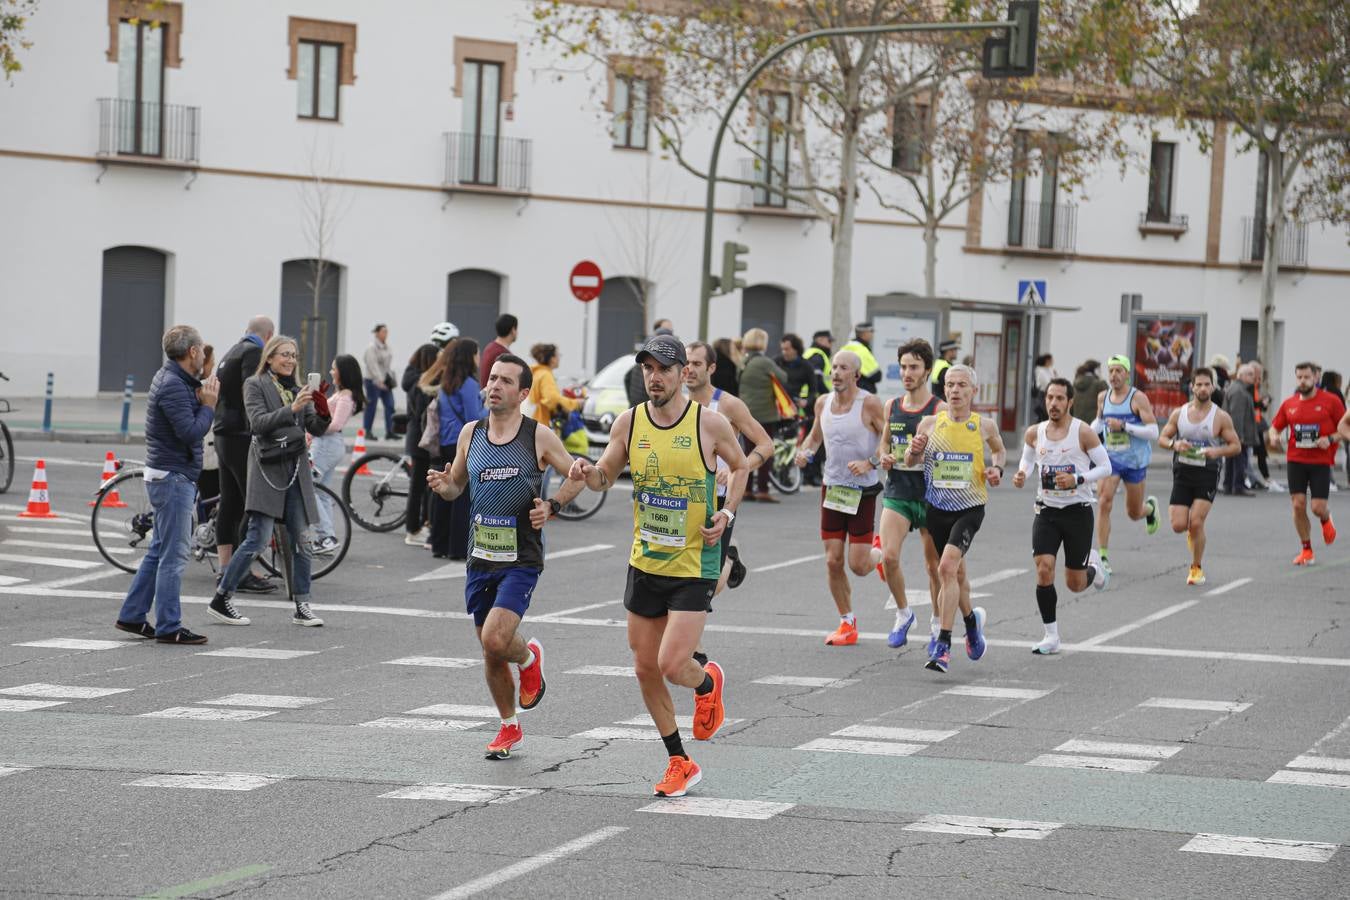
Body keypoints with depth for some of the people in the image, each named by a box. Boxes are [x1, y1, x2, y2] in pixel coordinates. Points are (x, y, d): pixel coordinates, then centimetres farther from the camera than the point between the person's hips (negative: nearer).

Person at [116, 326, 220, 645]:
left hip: (167, 477, 10)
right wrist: (208, 403, -12)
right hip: (173, 478, -10)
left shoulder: (172, 378, 12)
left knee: (160, 551, 16)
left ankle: (132, 616, 20)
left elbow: (192, 425, 12)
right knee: (173, 556, -6)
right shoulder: (172, 386, -19)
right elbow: (191, 432, -24)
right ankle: (169, 627, -3)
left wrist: (201, 396, -1)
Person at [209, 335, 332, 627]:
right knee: (259, 538, -11)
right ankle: (220, 600, -2)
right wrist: (291, 409, -26)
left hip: (296, 468, 6)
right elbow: (258, 422, -14)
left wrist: (323, 414, -14)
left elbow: (316, 429, 8)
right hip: (268, 468, -6)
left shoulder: (298, 390, 16)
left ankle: (302, 606, 8)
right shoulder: (255, 386, 0)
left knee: (301, 539, 3)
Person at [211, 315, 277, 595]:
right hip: (242, 438, -10)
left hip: (224, 436, 10)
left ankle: (225, 570, 12)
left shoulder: (230, 354, 19)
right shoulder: (253, 353, -11)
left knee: (229, 505, 11)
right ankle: (243, 574, -11)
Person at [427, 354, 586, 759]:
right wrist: (443, 486, -7)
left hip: (521, 560, -4)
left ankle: (529, 657, 14)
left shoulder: (539, 436, -6)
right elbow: (457, 486, 16)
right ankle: (509, 728, 29)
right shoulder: (470, 433, 5)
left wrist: (551, 506, -11)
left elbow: (576, 477, 6)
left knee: (496, 639, -21)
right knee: (490, 652, 10)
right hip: (480, 558, 4)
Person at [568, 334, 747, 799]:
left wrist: (727, 513, -9)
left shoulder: (709, 423, -10)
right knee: (645, 668, 8)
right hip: (645, 563, 5)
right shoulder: (629, 422, -1)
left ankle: (708, 683, 23)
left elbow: (741, 468, 7)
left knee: (672, 664, -15)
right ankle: (680, 764, 23)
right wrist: (589, 472, -13)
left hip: (694, 565, -5)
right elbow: (605, 477, 10)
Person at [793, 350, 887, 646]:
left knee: (858, 565, -6)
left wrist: (870, 462, -24)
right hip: (832, 488, 5)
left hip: (862, 491, -5)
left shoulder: (869, 404, -12)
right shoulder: (823, 403, 4)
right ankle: (847, 623, 16)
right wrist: (806, 452, 2)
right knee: (833, 561, 1)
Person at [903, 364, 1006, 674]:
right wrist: (914, 450, -12)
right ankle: (971, 619, 48)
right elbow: (910, 462, 11)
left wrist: (997, 468, -1)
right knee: (956, 572, 17)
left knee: (947, 567, -22)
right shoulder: (931, 424, 0)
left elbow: (999, 450, 19)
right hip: (937, 508, 3)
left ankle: (943, 646, -21)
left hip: (970, 508, -3)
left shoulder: (984, 425, -2)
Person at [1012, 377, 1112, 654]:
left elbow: (1105, 467, -5)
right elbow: (1027, 460, 19)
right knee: (1043, 570, -17)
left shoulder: (1083, 432, -10)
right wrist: (1021, 476, -3)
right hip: (1047, 510, 2)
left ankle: (1093, 566, 42)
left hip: (1078, 511, -2)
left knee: (1075, 584, 4)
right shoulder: (1034, 433, 1)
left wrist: (1077, 480, -20)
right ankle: (1051, 636, -6)